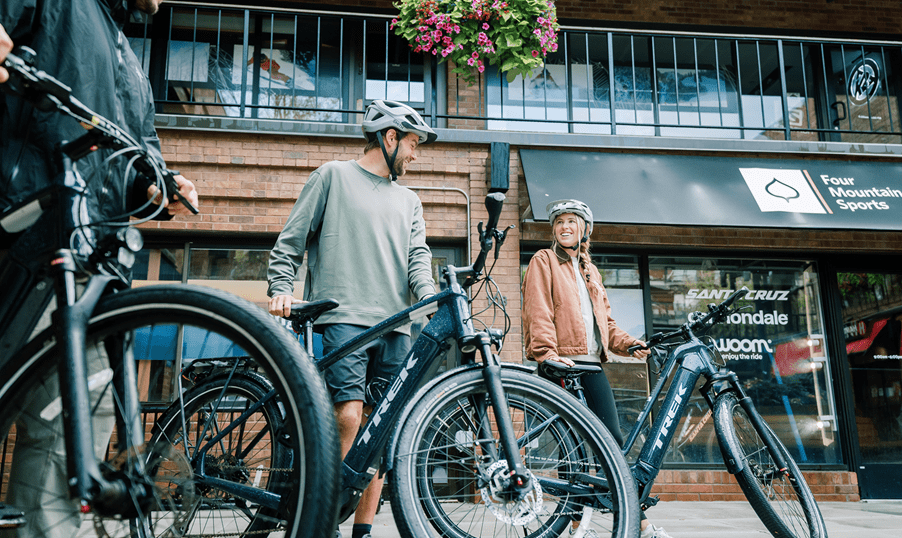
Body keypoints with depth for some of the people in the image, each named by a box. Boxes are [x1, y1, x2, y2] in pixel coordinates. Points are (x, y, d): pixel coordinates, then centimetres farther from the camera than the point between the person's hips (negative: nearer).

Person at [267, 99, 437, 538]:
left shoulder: (408, 201, 25)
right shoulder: (334, 176, 12)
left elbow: (417, 257, 12)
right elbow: (290, 241, 9)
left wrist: (433, 299, -8)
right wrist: (281, 288, -7)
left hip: (395, 327, 5)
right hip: (344, 317, -5)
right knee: (349, 418, -18)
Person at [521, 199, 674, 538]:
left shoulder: (591, 272, 27)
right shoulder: (544, 261, 8)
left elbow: (605, 321, 26)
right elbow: (538, 311, -6)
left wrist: (626, 344, 6)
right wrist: (547, 352, -20)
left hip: (592, 365, 5)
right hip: (561, 364, -5)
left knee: (612, 439, -3)